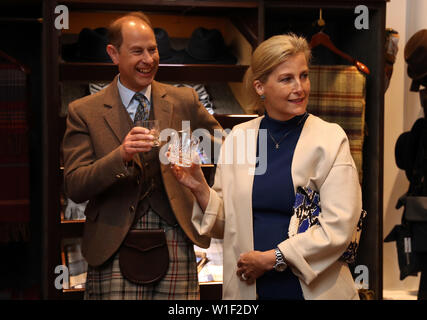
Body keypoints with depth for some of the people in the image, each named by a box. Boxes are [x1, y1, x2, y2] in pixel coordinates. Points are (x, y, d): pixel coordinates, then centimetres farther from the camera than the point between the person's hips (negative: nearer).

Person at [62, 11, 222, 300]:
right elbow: (74, 187, -7)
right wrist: (121, 155, -22)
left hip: (175, 240, 2)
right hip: (114, 245, -1)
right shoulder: (84, 112, 2)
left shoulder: (184, 101, 9)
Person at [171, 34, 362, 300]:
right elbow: (225, 224, 7)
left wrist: (272, 258, -13)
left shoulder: (331, 139, -6)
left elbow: (338, 227, -12)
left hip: (314, 288, -2)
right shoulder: (238, 137, 3)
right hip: (248, 289, 3)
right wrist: (199, 188, -9)